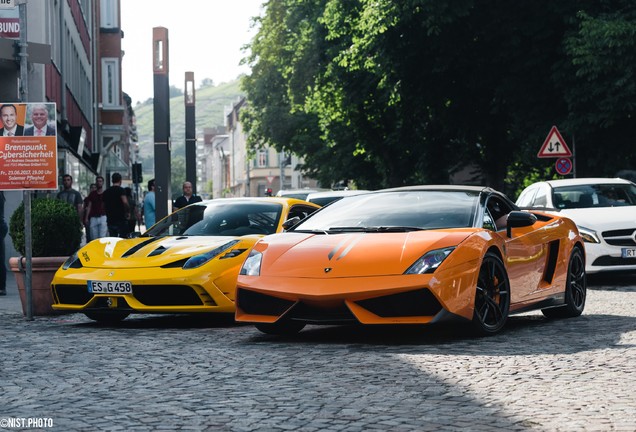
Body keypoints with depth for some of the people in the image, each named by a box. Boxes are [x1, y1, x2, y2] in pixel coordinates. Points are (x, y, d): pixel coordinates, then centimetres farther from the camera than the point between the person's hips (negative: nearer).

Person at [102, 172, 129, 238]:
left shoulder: (106, 192, 12)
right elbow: (125, 202, -21)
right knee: (123, 239, -3)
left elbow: (103, 206, 18)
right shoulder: (120, 190, -8)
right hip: (121, 219, -6)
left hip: (110, 220, 6)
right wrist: (128, 212, -6)